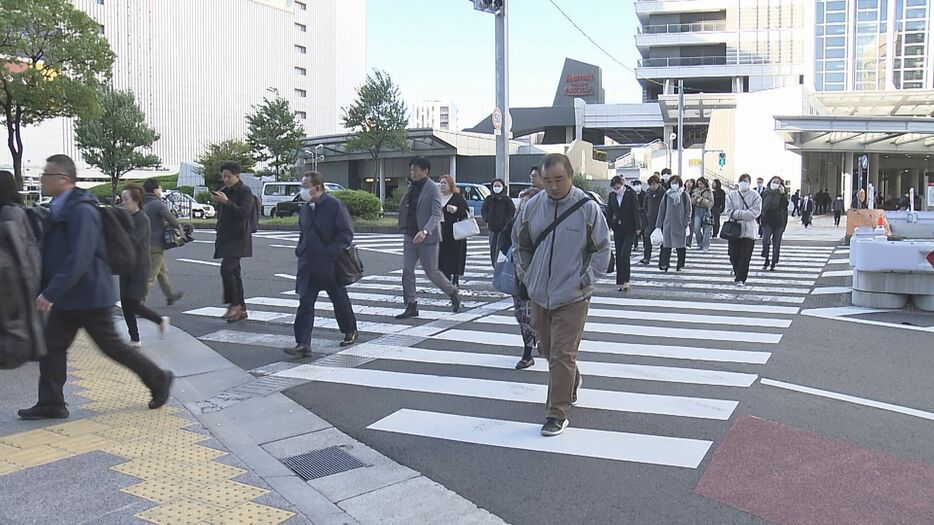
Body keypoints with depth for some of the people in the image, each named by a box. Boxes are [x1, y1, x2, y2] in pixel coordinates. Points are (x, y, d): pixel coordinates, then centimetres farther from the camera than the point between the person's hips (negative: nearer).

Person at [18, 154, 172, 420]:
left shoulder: (81, 210, -20)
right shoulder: (60, 209, 11)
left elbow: (78, 259, -27)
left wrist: (50, 292, -28)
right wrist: (50, 291, 17)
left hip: (89, 296, -9)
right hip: (67, 297, 9)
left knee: (112, 346, 1)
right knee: (51, 346, 10)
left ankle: (158, 379, 16)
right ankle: (51, 404, 19)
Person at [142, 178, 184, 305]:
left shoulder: (143, 204, 11)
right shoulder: (158, 203, -14)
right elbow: (171, 219, -20)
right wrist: (179, 228, -2)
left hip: (146, 243, 9)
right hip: (156, 244, -9)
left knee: (163, 271, 23)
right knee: (150, 276, -6)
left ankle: (170, 296, 35)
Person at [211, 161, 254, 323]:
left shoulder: (245, 191, -8)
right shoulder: (224, 191, 15)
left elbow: (244, 213, -18)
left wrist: (226, 202, -21)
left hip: (238, 237, -8)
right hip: (226, 237, 8)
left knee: (226, 268, -19)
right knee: (234, 271, 9)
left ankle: (235, 304, -9)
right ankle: (241, 309, 14)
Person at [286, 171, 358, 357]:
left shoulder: (334, 206, -11)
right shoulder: (304, 209, 11)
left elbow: (346, 233, -13)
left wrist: (330, 253, -20)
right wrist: (300, 251, 10)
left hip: (330, 265, -5)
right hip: (308, 265, 5)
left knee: (340, 300, 12)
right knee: (305, 303, -4)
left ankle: (350, 331, 35)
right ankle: (303, 345, -5)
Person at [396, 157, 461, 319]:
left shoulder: (433, 189, -10)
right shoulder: (411, 187, 11)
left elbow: (436, 215, -18)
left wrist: (424, 231, -31)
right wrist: (405, 229, 15)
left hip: (427, 237, -7)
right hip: (410, 235, 7)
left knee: (431, 272, 0)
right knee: (407, 270, -2)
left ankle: (453, 292, 24)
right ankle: (411, 306, 4)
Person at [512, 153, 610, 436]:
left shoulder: (588, 208, -10)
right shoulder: (532, 206, -1)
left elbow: (602, 249, -1)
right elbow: (519, 243, 13)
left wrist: (586, 279, -5)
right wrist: (525, 274, 8)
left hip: (572, 297, -5)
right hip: (539, 294, 5)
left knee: (562, 355, -5)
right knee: (547, 349, 19)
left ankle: (557, 413, 5)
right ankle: (572, 381, 47)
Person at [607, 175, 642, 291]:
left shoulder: (631, 194, -5)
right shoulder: (612, 196, 8)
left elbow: (636, 211, -8)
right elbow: (609, 213, 11)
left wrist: (638, 227, -13)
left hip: (630, 230, -5)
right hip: (617, 230, 5)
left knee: (624, 255, -13)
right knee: (619, 256, 6)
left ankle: (625, 281, -5)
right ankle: (621, 282, 13)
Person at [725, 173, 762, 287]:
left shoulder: (755, 195, 0)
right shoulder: (732, 195, 6)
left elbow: (755, 212, -10)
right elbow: (729, 211, -3)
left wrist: (737, 213, -15)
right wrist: (744, 214, -16)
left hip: (749, 230, -2)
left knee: (745, 257, -4)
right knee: (733, 255, 7)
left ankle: (741, 279, 3)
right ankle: (737, 273, 33)